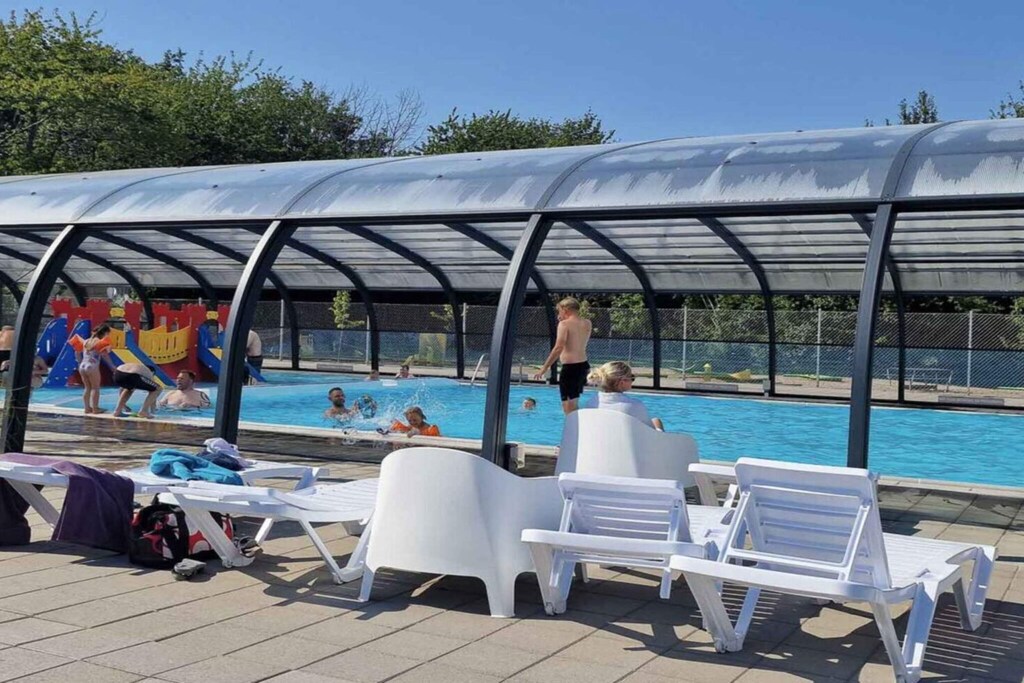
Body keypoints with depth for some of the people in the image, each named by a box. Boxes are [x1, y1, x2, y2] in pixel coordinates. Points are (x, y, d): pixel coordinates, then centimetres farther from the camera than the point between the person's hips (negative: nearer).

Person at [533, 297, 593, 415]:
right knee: (574, 405, 22)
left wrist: (544, 367, -17)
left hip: (570, 367, -8)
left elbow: (558, 348, -19)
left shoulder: (564, 324, -10)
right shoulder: (587, 324, 10)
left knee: (569, 408, -6)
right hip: (583, 365, 8)